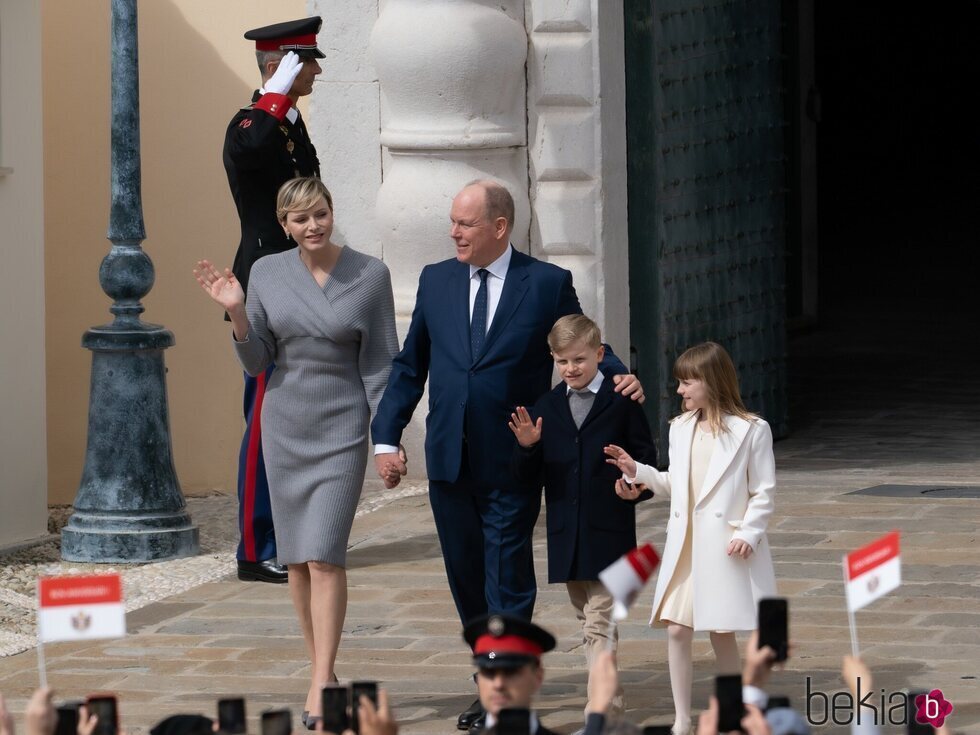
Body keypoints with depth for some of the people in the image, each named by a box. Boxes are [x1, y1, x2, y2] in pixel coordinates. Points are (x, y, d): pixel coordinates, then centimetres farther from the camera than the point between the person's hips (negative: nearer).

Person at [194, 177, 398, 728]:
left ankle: (320, 686, -15)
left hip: (341, 429, -4)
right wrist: (236, 312, -11)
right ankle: (325, 669, 20)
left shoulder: (370, 275, -6)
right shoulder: (267, 274, 2)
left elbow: (381, 364, -2)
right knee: (298, 558, 8)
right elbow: (256, 363, 5)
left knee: (325, 555, -13)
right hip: (285, 426, 4)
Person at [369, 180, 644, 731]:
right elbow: (410, 366, 12)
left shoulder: (548, 284, -3)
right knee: (467, 580, 11)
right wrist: (387, 436, 5)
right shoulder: (437, 281, 9)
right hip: (451, 459, 4)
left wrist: (620, 378, -19)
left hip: (513, 463, -4)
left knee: (508, 582, -4)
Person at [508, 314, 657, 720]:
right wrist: (527, 446, -11)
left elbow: (645, 459, 1)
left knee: (599, 622, -11)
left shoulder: (622, 403, -3)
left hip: (609, 533, -5)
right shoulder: (546, 408, 8)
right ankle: (609, 698, 24)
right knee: (588, 620, 14)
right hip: (566, 534, 5)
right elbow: (528, 475, 8)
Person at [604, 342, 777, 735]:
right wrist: (639, 472, 4)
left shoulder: (751, 430, -7)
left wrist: (749, 533, -16)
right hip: (684, 542, 5)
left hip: (725, 544, -5)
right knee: (677, 628, 0)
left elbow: (763, 492, -5)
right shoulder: (681, 429, 9)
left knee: (721, 632, 3)